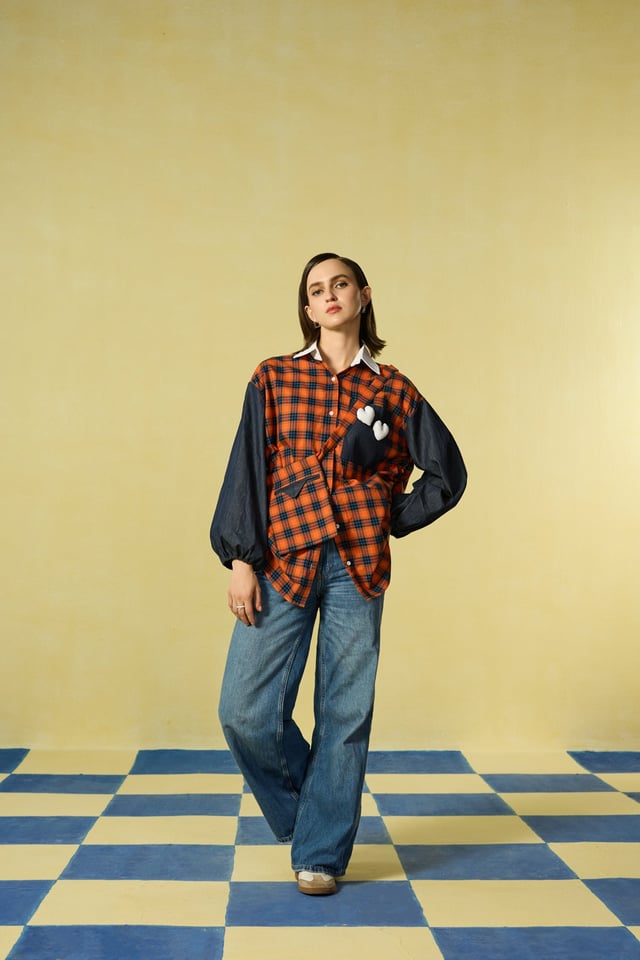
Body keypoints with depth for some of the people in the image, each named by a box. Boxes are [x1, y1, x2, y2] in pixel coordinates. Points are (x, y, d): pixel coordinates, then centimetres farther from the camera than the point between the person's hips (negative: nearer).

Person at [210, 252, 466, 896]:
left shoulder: (393, 390, 9)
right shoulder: (273, 380, 8)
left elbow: (448, 472, 14)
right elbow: (247, 472, 3)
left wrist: (391, 522, 7)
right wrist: (241, 560, -4)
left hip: (359, 568, 0)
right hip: (283, 560, 0)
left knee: (346, 711, 3)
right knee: (245, 710, -5)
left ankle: (321, 852, 20)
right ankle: (302, 811, 24)